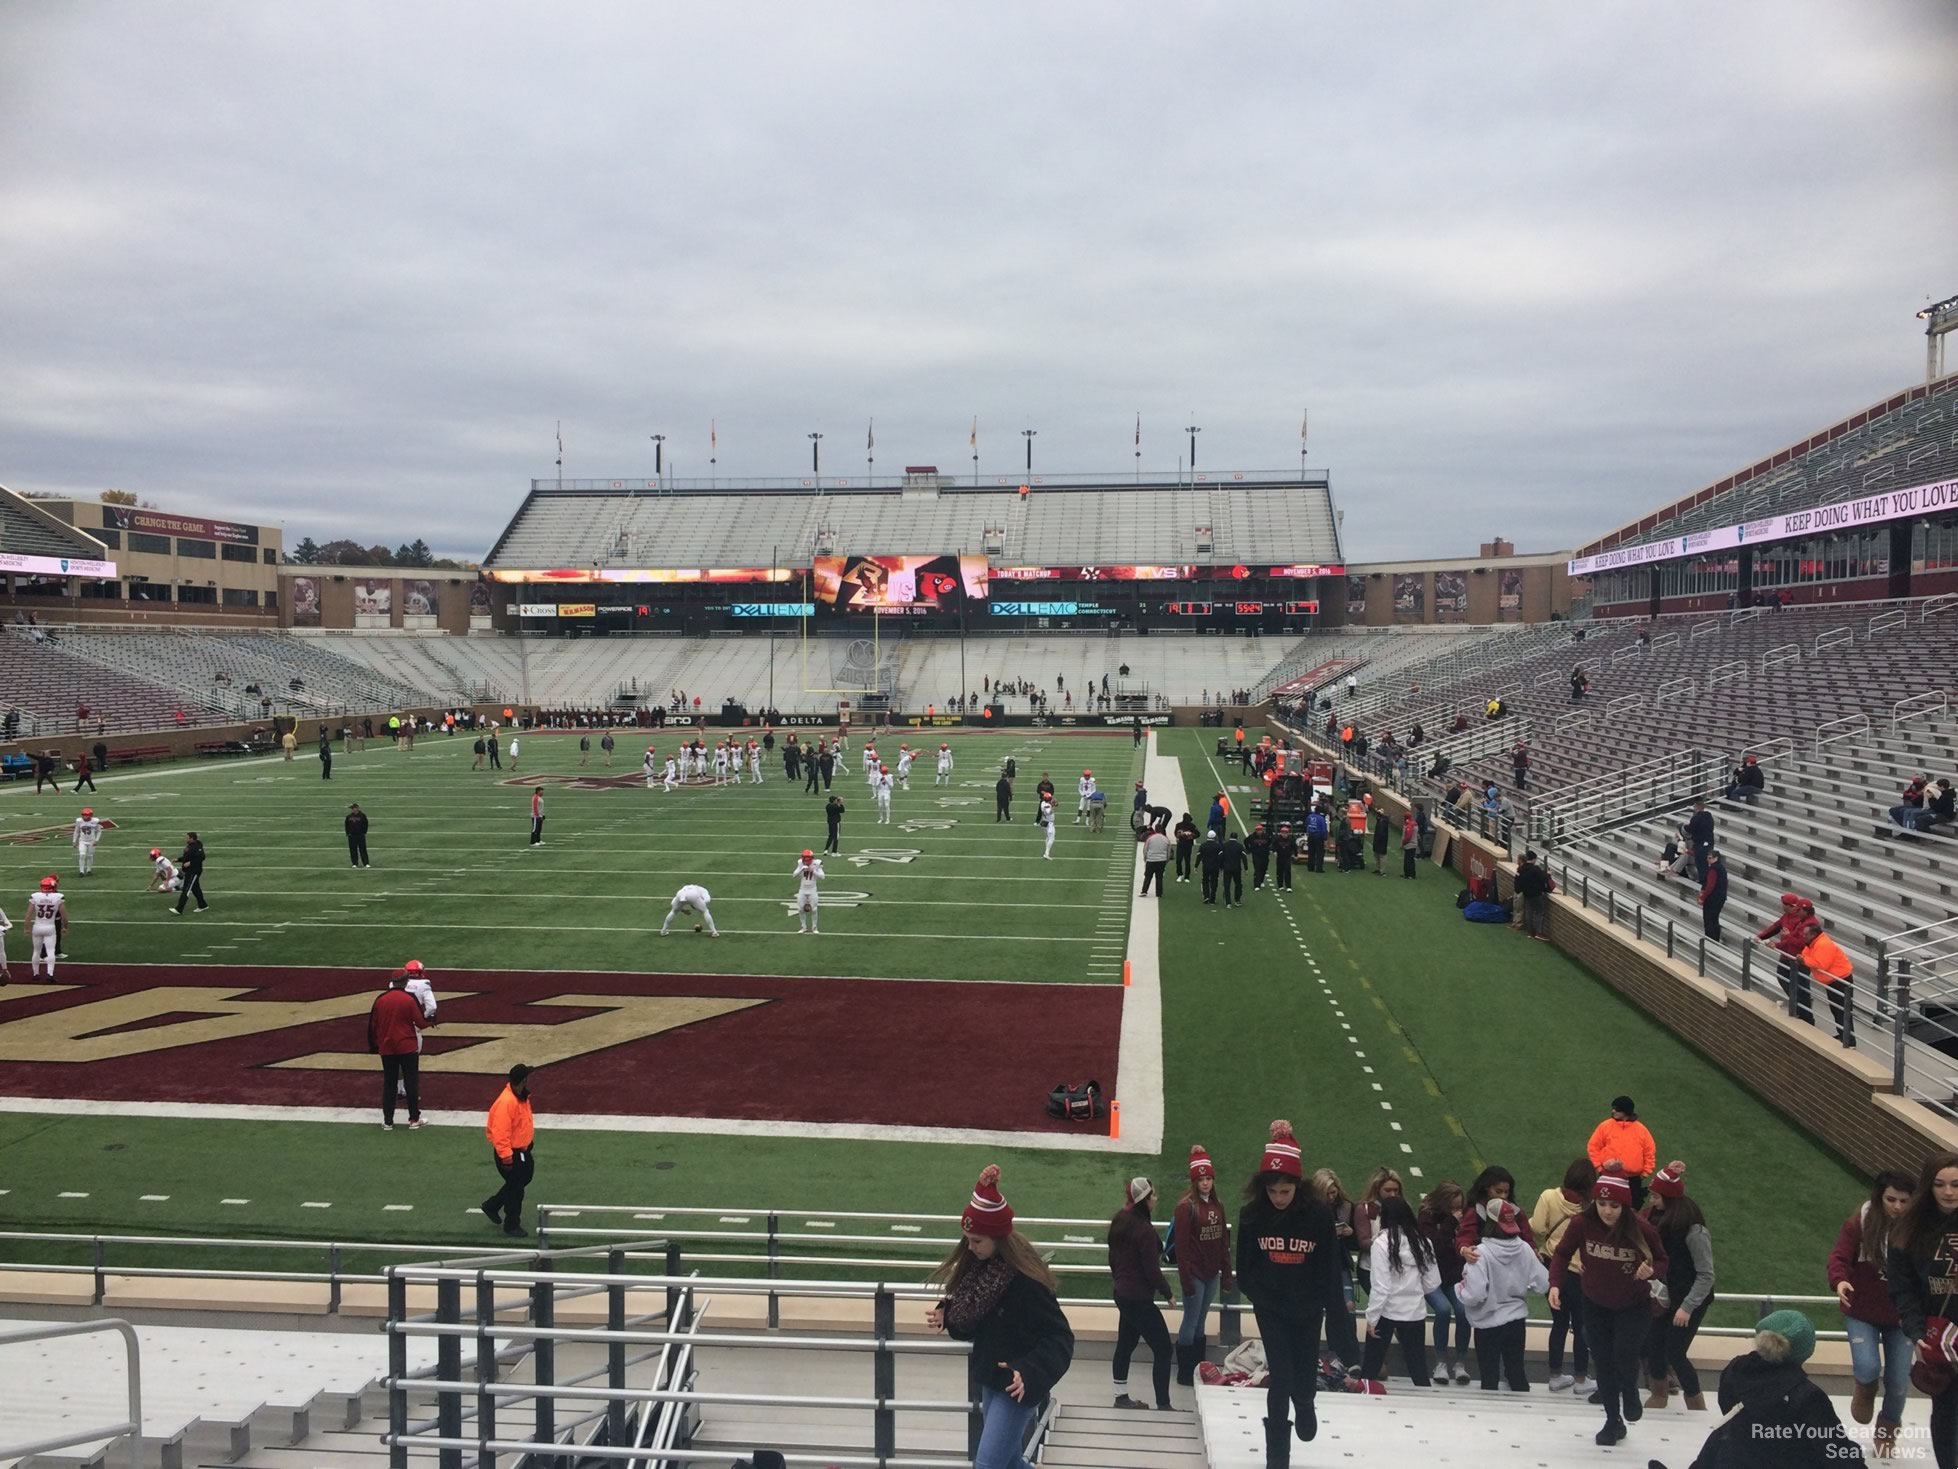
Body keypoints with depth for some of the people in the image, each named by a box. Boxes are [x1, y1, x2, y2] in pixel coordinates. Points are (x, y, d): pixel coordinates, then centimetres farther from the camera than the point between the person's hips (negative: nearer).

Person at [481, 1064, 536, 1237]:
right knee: (515, 1187, 4)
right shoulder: (506, 1102, -31)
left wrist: (529, 1142, 22)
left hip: (522, 1149, 9)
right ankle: (511, 1224, 21)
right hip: (511, 1153, -9)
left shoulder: (522, 1096, 0)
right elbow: (500, 1132, -29)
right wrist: (506, 1156, -26)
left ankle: (492, 1205, 38)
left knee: (524, 1179, 21)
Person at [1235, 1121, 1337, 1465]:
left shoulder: (1319, 1214, -16)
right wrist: (1259, 1296, -7)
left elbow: (1329, 1266, -6)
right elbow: (1244, 1265, -2)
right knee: (1280, 1379, -4)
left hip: (1308, 1309, 0)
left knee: (1304, 1377, 13)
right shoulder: (1252, 1214, -13)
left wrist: (1318, 1302, -8)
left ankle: (1304, 1406, 50)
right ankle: (1277, 1458, 6)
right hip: (1271, 1308, 0)